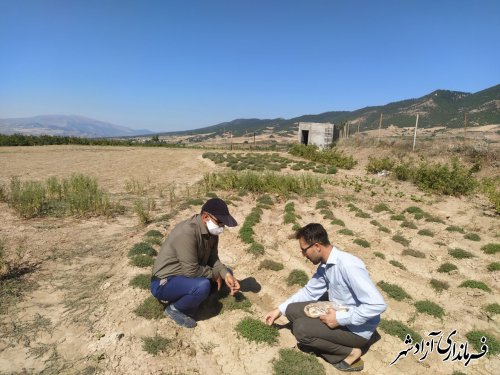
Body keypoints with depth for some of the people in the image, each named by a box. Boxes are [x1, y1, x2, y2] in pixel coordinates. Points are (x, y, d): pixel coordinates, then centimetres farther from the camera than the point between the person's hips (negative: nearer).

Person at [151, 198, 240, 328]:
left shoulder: (211, 231, -4)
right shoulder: (187, 232, -31)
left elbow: (213, 259, 1)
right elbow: (192, 270, -31)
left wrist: (226, 274, -15)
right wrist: (214, 274, -16)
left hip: (187, 276, 9)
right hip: (164, 283, -9)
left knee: (226, 273, 6)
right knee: (203, 286, -33)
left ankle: (185, 300, 6)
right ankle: (174, 308, -3)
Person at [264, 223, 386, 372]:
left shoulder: (348, 265, -30)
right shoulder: (324, 265, -2)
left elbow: (378, 305, -31)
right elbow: (309, 291, 11)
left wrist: (340, 319, -26)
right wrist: (280, 309, 4)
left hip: (357, 329, -8)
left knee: (300, 328, -20)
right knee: (292, 310, 0)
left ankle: (349, 352, -3)